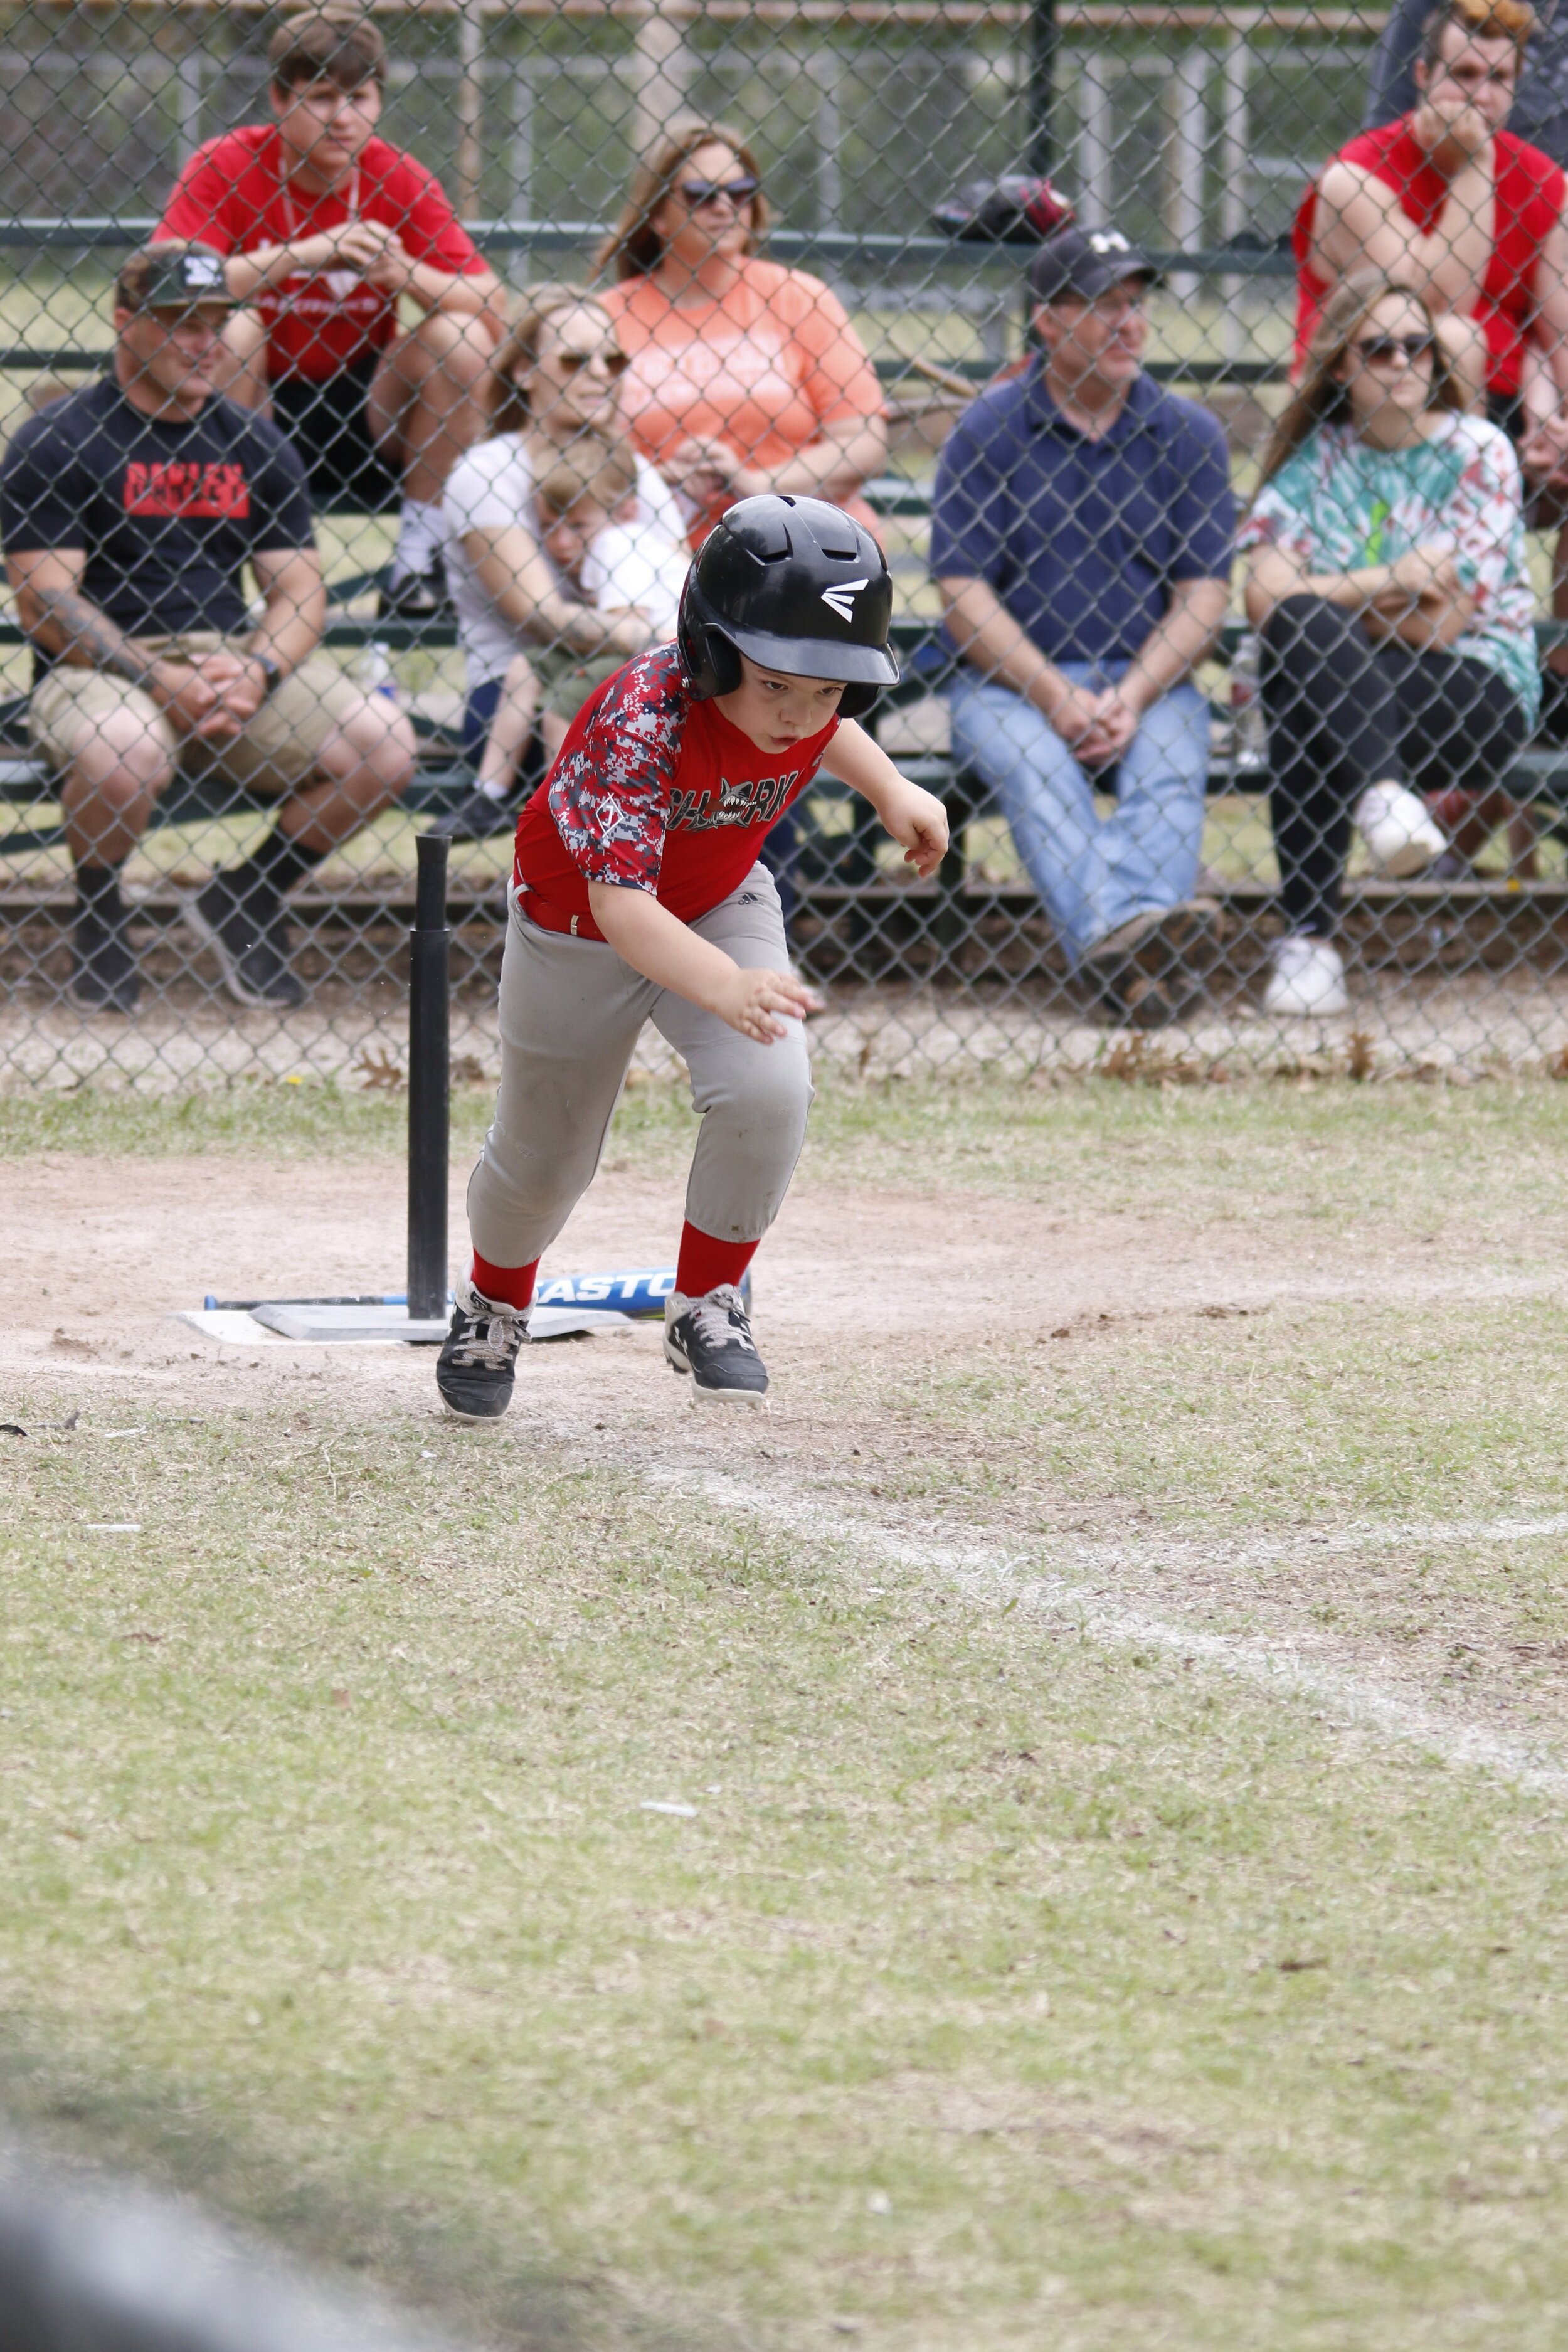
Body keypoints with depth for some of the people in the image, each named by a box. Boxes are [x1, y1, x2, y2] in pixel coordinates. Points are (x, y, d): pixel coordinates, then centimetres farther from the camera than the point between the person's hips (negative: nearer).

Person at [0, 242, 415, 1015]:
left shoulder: (254, 445, 14)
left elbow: (300, 589, 10)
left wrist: (256, 671, -13)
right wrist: (164, 682, -20)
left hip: (235, 657, 5)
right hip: (102, 667, -4)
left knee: (383, 746, -19)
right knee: (122, 753, -40)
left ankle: (245, 904, 5)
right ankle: (98, 916, -5)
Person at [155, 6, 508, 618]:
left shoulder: (399, 181, -5)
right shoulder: (226, 167, -11)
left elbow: (492, 310, -10)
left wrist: (405, 272, -30)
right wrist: (306, 253, -32)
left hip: (363, 416, 2)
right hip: (252, 404, -2)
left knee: (459, 337, -20)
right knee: (230, 326, -30)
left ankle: (420, 545, -9)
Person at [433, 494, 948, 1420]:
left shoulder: (807, 693, -22)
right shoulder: (643, 718, -41)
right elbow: (619, 901, -52)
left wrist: (891, 790, -1)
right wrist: (727, 987, -66)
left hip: (721, 909, 4)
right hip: (581, 928, -4)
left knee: (769, 1092, -23)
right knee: (545, 1153, 13)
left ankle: (707, 1305, 0)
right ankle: (495, 1306, 47)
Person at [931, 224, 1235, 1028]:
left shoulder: (1186, 434, 10)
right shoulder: (987, 433, 4)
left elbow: (1203, 595, 5)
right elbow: (965, 596, -2)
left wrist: (1131, 699, -13)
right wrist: (1057, 699, -15)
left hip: (1150, 679, 2)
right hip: (1009, 681, -2)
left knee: (1169, 772, -30)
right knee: (1037, 771, -33)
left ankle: (1123, 951, -57)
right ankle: (1123, 935, -60)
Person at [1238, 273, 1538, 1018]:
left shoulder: (1477, 453, -1)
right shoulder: (1314, 456, 9)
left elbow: (1440, 626, -9)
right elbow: (1265, 596, -6)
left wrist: (1327, 597, -3)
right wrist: (1399, 579, -12)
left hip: (1475, 699, -3)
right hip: (1340, 699, 3)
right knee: (1297, 630, -32)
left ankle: (1308, 937, -40)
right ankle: (1382, 795, -46)